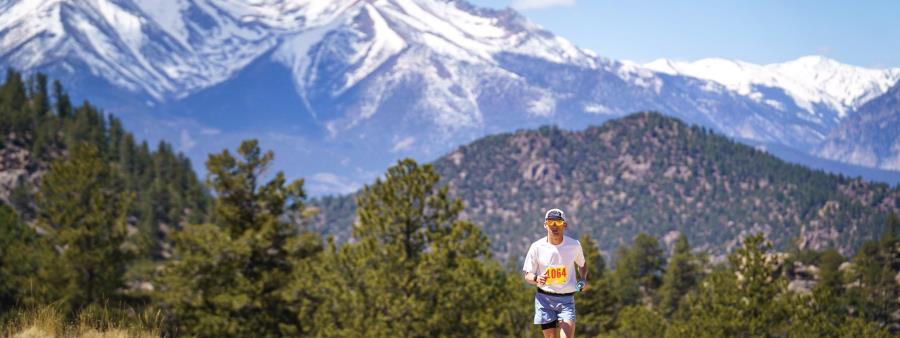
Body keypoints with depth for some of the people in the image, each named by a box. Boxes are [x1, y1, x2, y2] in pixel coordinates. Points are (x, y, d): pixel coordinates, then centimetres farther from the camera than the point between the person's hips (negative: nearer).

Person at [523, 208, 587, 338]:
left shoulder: (574, 245, -1)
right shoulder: (537, 247, -4)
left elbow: (581, 265, 20)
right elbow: (527, 276, 1)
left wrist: (583, 279, 0)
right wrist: (537, 279, -21)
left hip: (567, 299, 0)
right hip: (544, 298, 0)